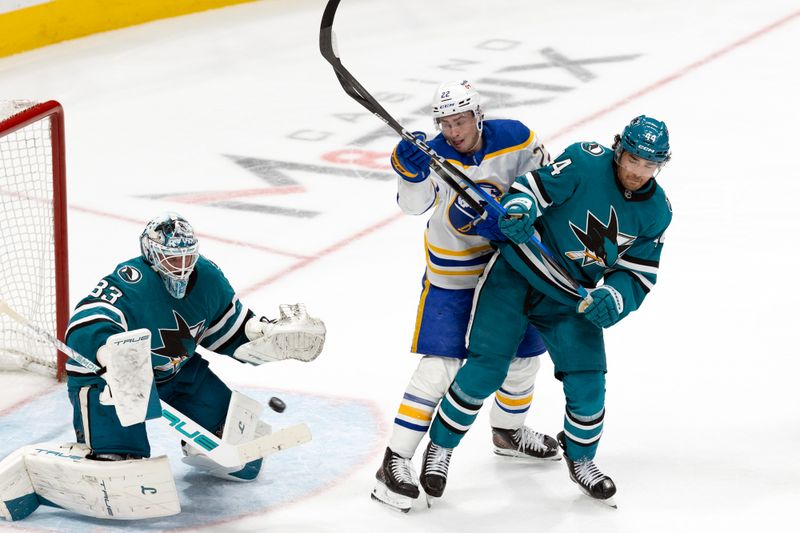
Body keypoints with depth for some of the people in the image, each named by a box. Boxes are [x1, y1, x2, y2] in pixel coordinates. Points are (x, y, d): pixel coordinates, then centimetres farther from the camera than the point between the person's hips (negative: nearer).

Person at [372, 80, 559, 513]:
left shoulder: (515, 138, -13)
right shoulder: (438, 155, -20)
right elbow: (415, 203, -34)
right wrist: (411, 172, -55)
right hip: (453, 271, -4)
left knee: (525, 351, 18)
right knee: (441, 363, -15)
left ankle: (508, 431, 46)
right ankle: (395, 462, -14)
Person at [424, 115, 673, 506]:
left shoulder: (656, 212, -2)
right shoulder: (586, 162, -17)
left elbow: (639, 273, 0)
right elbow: (536, 184, -16)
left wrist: (613, 297, -19)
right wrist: (519, 207, -38)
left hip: (571, 297, 4)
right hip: (517, 272, -4)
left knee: (587, 383, -1)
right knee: (486, 367, -10)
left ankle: (580, 459, 26)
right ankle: (441, 447, 9)